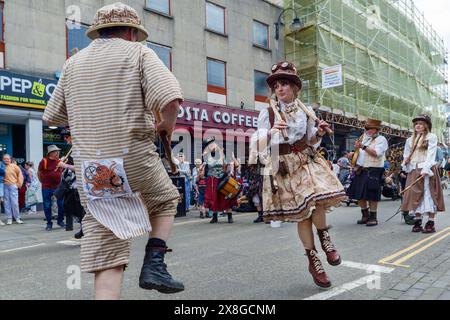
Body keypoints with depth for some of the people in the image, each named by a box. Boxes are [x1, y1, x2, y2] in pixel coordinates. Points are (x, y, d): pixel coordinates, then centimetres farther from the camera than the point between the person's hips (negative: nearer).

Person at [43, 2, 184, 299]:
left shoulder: (74, 63, 15)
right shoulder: (138, 52, 1)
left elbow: (53, 116, 22)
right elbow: (170, 99, -16)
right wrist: (167, 126, 3)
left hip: (90, 170, 4)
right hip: (135, 158, -4)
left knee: (106, 253, 8)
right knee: (166, 201, 25)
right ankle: (154, 264, 11)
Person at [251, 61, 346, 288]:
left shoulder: (306, 112, 8)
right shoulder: (268, 113, -3)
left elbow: (312, 143, 15)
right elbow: (259, 146, -9)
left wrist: (319, 133, -6)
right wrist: (271, 132, -28)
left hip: (308, 162, 2)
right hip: (284, 168, -2)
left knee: (318, 203, -20)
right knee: (302, 213, 0)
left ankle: (324, 237, 12)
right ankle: (313, 260, 17)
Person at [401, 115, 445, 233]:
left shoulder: (431, 137, 1)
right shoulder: (410, 140, 17)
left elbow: (431, 154, -10)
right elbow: (406, 155, 23)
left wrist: (426, 169, -22)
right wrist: (405, 162, 0)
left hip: (427, 171, -5)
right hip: (414, 171, 5)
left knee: (429, 194, -5)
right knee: (416, 195, 4)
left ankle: (431, 223, -2)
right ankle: (417, 222, 10)